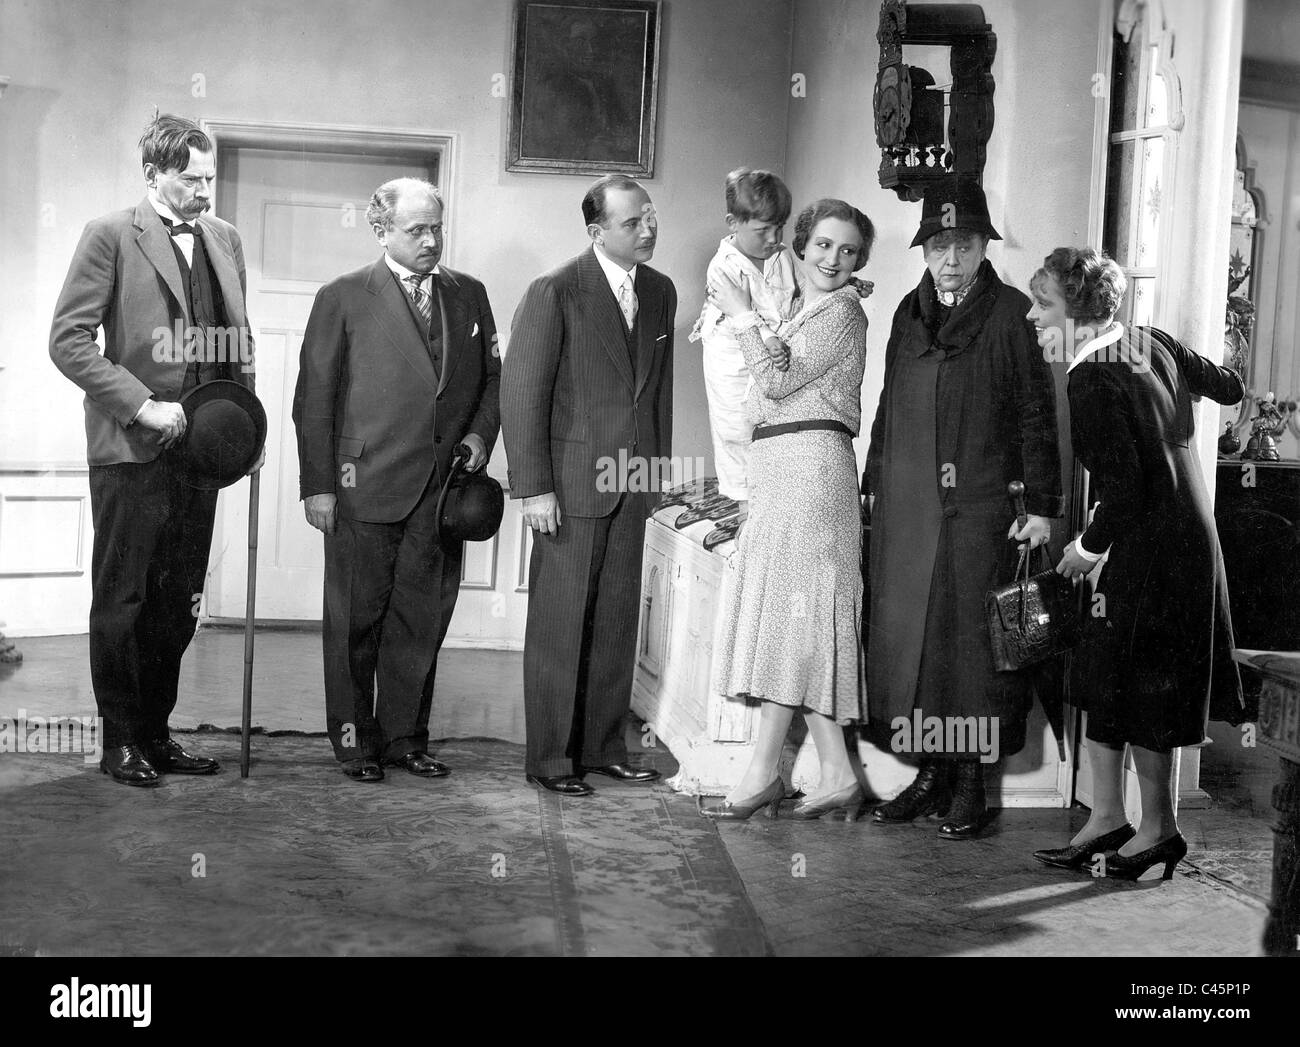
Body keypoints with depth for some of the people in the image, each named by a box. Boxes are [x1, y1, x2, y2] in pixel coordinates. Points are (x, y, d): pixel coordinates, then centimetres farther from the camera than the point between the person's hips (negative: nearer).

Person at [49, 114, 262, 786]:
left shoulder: (225, 240, 13)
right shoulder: (111, 236, -5)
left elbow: (239, 342, 20)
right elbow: (67, 340, -10)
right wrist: (141, 405, -16)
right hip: (132, 449, -5)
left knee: (177, 605, 10)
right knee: (121, 603, 3)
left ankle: (155, 733, 21)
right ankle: (121, 742, 14)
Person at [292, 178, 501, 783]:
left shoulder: (469, 295, 12)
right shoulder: (343, 299, 0)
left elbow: (492, 377, 20)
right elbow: (314, 398, -1)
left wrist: (480, 434, 2)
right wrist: (316, 486, -6)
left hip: (442, 489, 3)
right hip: (365, 488, -3)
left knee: (422, 620, 8)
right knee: (356, 620, 5)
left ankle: (405, 737, 20)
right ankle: (354, 741, 18)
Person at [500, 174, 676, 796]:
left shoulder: (660, 291, 9)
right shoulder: (555, 293, -11)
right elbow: (521, 392, -11)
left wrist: (659, 466, 12)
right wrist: (533, 486, -15)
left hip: (632, 483, 6)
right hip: (572, 481, -6)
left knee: (618, 621, 11)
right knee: (560, 623, 1)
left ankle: (603, 747, 23)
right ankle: (549, 759, 11)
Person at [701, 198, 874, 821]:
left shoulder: (841, 310, -5)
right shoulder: (805, 311, 23)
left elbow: (777, 382, -11)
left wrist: (743, 315, -3)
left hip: (811, 465, -9)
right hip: (780, 472, 9)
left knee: (789, 612, -10)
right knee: (797, 625, 6)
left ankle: (763, 771, -7)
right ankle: (836, 775, 6)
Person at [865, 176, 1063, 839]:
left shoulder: (1011, 314, -3)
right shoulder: (910, 313, 12)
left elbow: (1037, 415, -5)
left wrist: (1041, 505, -8)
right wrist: (874, 481, 15)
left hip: (980, 507, -5)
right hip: (906, 506, 5)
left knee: (972, 640, 0)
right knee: (906, 636, 7)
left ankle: (970, 784, 11)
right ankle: (930, 775, 18)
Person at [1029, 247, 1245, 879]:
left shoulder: (1092, 381, -20)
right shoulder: (1154, 345, 5)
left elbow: (1123, 489, -22)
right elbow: (1229, 388, 17)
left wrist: (1090, 546, -7)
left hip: (1152, 553, -9)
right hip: (1187, 538, 9)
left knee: (1138, 690, 2)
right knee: (1101, 679, 12)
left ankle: (1159, 829, 15)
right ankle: (1106, 819, 18)